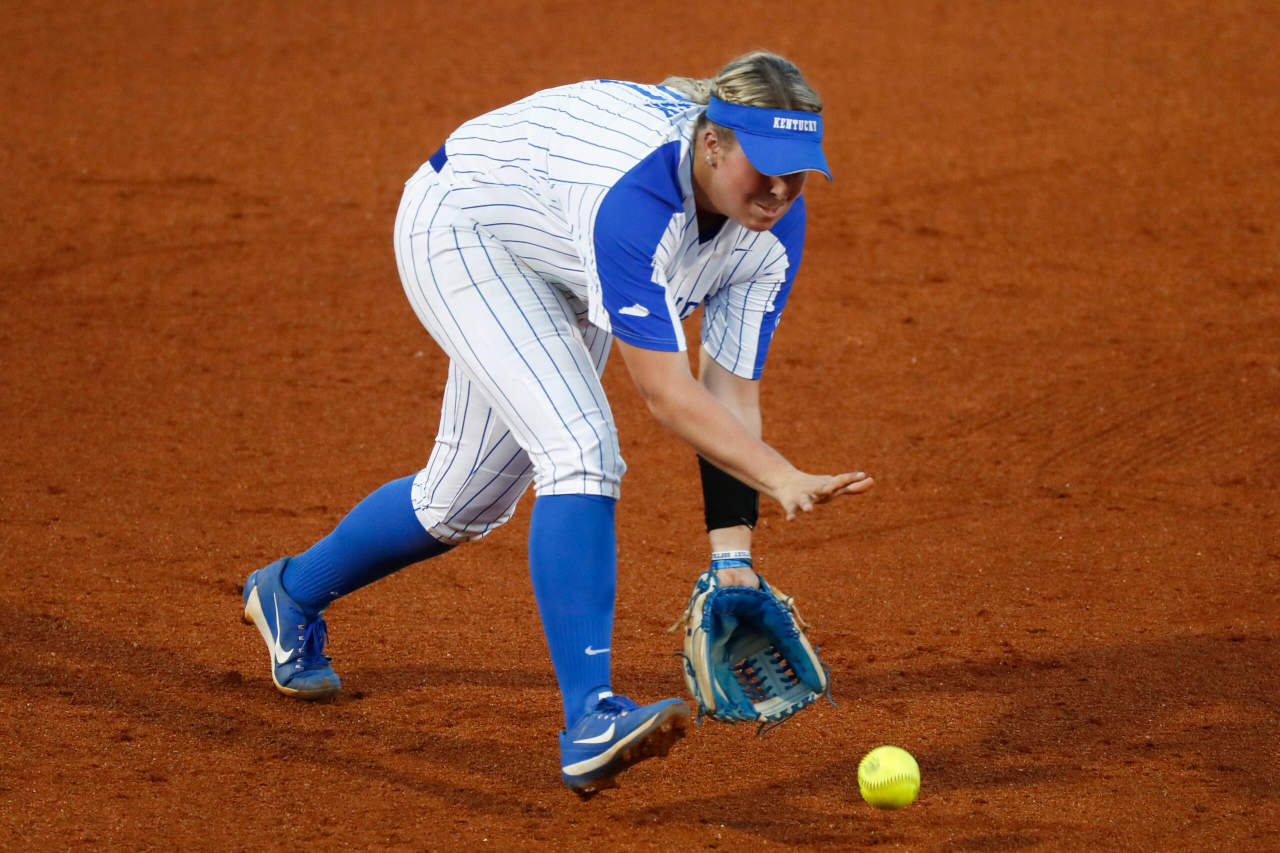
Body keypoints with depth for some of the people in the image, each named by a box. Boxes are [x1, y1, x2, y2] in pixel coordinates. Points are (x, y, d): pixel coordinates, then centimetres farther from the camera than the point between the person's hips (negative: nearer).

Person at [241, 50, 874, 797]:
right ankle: (589, 723, -32)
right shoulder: (636, 194, -43)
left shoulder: (775, 227, -21)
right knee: (580, 450, -27)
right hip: (459, 231, -8)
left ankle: (293, 595, 41)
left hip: (555, 273, 8)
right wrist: (783, 478, -56)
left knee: (468, 501, 15)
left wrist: (732, 559, -26)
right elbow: (667, 395, -45)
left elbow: (731, 396, -19)